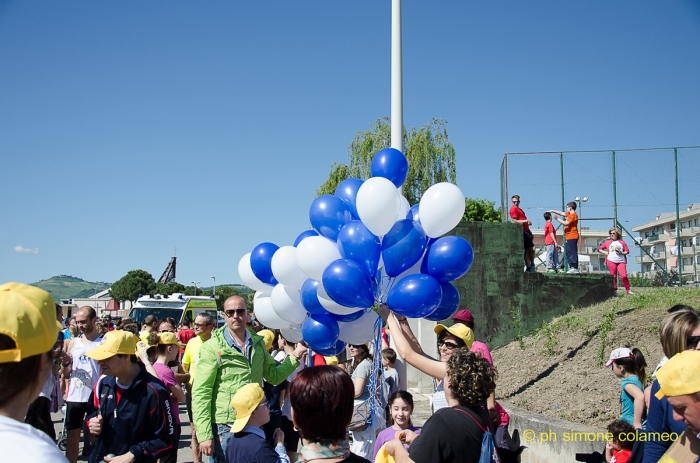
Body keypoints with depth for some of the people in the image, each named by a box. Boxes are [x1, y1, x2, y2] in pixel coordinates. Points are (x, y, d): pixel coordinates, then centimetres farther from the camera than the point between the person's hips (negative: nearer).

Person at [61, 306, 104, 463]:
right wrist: (65, 363, -7)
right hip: (74, 396, 4)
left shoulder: (104, 342, -5)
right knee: (72, 437, 9)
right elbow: (65, 374, 13)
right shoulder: (73, 342, 9)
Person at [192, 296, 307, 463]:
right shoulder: (213, 347, -10)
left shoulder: (258, 343, 6)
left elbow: (274, 376, 15)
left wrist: (295, 356, 3)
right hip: (225, 427, -5)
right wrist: (204, 434, -17)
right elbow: (200, 392, -12)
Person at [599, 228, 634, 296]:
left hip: (621, 261, -1)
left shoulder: (622, 242, 14)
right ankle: (615, 291, 5)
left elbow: (627, 251, 12)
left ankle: (628, 290, -4)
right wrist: (605, 252, 1)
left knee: (624, 276, -14)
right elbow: (599, 249, 18)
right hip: (611, 261, 1)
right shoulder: (608, 242, 15)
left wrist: (621, 253, -7)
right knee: (613, 276, -2)